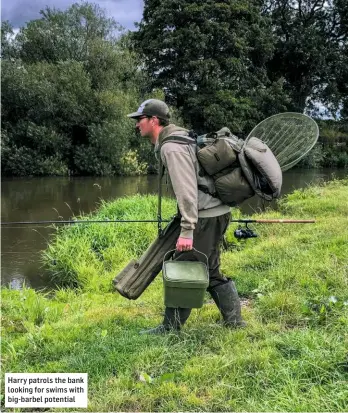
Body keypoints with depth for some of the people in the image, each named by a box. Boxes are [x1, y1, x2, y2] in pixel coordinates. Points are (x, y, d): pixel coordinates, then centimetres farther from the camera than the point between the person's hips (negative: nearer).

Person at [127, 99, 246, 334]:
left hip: (206, 217, -10)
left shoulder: (172, 147, -15)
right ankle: (234, 320, 22)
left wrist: (187, 231, -27)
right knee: (209, 272, 17)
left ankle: (171, 327, 7)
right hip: (217, 212, 10)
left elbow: (187, 190, -24)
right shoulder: (179, 139, 17)